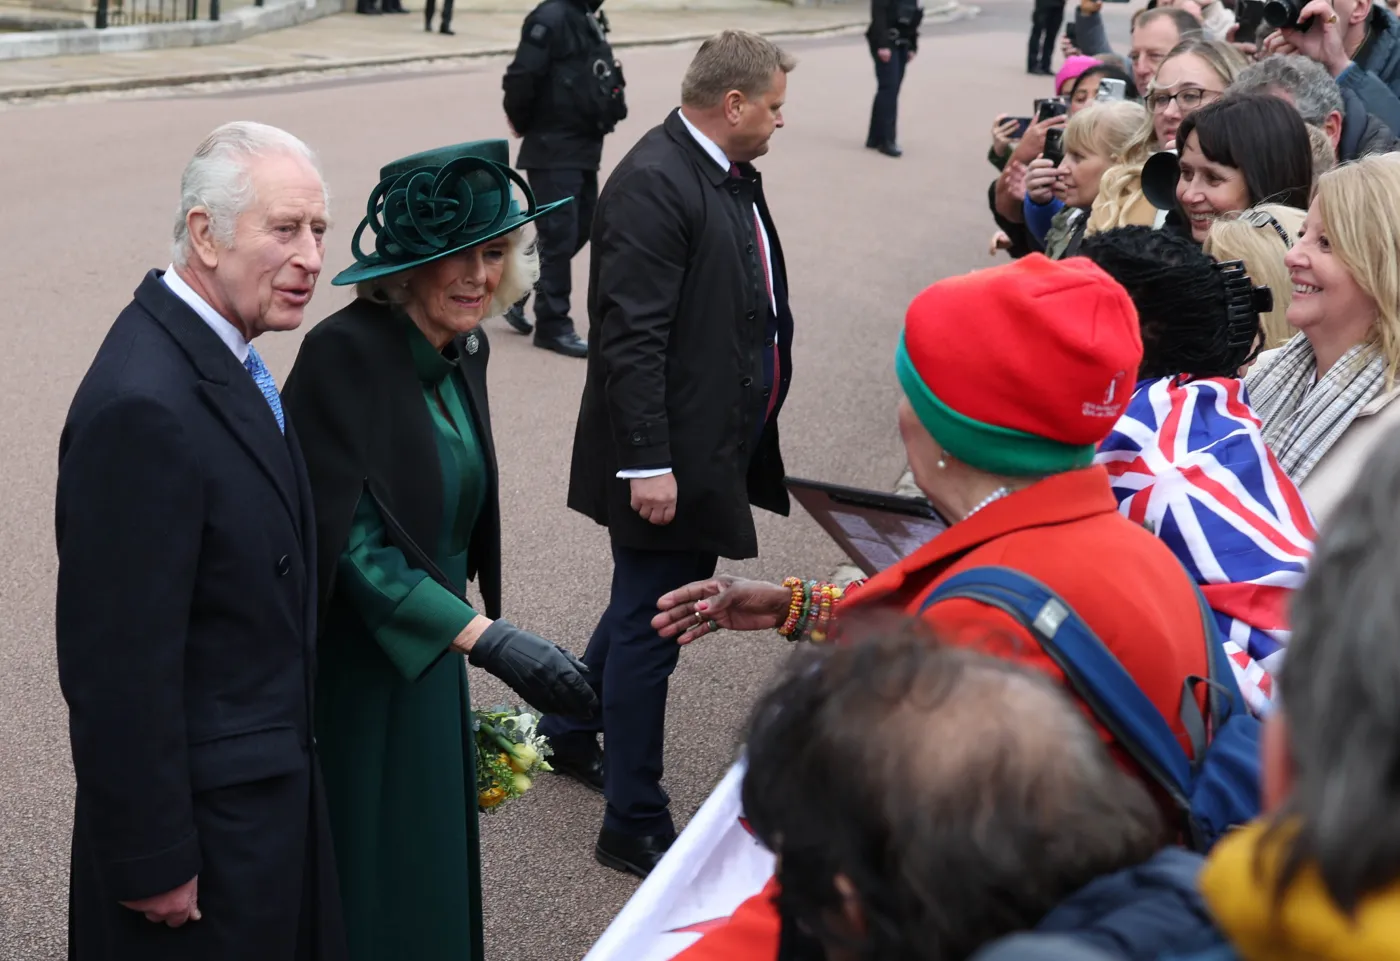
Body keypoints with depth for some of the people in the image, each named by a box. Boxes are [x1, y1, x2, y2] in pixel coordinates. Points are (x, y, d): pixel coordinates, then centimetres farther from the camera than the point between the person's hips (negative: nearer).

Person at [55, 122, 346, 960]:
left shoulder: (219, 355, 4)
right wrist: (153, 861, -20)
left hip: (272, 780, 9)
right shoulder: (143, 405, -27)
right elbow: (121, 662, -25)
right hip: (209, 815, -9)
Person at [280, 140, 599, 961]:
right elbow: (351, 541, -26)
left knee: (430, 882, 18)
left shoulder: (463, 351, 3)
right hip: (351, 680, -7)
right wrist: (488, 639, -33)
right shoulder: (348, 353, -21)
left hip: (429, 663, 8)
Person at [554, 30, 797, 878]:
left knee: (652, 609, 23)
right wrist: (649, 462, -24)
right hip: (672, 455, -9)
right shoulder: (654, 184, -20)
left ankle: (569, 731, 45)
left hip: (720, 443, 10)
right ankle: (636, 824, 15)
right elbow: (631, 338, -23)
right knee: (650, 627, 2)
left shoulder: (732, 175, 9)